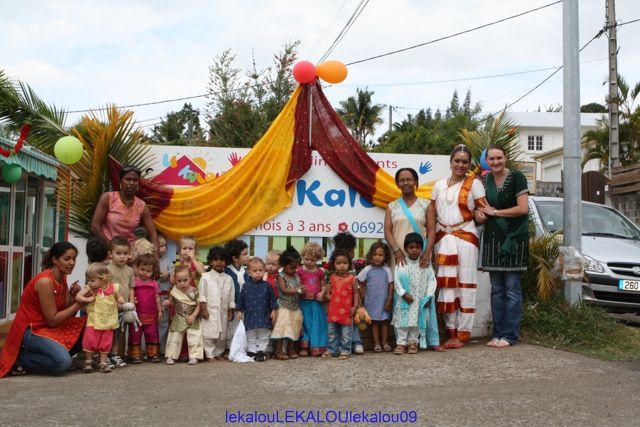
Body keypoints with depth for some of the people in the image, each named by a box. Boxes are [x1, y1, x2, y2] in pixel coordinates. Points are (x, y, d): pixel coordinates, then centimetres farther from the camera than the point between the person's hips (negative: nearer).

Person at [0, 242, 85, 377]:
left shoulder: (62, 278, 5)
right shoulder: (45, 281, -21)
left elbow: (66, 313, 4)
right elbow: (52, 320, -20)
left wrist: (72, 297, -14)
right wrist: (78, 304, -17)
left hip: (48, 327, 9)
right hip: (30, 330, -9)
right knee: (62, 362, -29)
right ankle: (19, 359, -6)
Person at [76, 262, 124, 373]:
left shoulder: (112, 288, -3)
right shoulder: (89, 288, -6)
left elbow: (118, 296, 14)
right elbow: (78, 297, -9)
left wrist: (120, 300, -8)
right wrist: (88, 299, -21)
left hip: (108, 322, 1)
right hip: (93, 322, -1)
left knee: (105, 344, 8)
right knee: (89, 342, 0)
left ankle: (102, 363, 19)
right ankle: (88, 362, 17)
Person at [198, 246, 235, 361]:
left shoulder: (228, 279, 7)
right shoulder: (205, 277, -1)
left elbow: (231, 297, 9)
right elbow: (202, 295, -3)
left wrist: (231, 311, 7)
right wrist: (203, 309, -9)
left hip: (223, 311, 3)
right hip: (210, 310, -3)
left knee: (222, 334, 9)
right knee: (209, 334, -4)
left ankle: (218, 353, 24)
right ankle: (210, 354, 6)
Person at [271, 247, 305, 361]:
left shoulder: (296, 276, 8)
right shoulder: (281, 276, -9)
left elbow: (299, 292, 9)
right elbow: (284, 290, -21)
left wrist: (302, 291, -14)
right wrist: (298, 290, -25)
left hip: (295, 307, 6)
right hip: (284, 307, -6)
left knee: (294, 328, 10)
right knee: (282, 326, -8)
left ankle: (291, 349, 22)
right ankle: (278, 351, -2)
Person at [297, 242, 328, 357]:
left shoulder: (320, 272, 7)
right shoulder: (300, 271, -2)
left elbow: (323, 285, 11)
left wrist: (322, 293, -7)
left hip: (316, 303, 2)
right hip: (304, 302, -2)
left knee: (317, 324, 4)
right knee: (305, 324, 2)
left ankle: (317, 347, 10)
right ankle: (303, 347, 7)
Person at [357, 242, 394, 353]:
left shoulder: (387, 270, -7)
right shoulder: (367, 270, -8)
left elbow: (391, 286, -4)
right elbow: (359, 283, 2)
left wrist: (389, 301, -6)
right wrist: (364, 296, 1)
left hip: (384, 301, 1)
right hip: (372, 301, -1)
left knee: (385, 321, 9)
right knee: (374, 321, 6)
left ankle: (385, 342, 20)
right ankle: (376, 343, 12)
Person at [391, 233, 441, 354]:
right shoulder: (401, 265, -5)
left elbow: (431, 280, 1)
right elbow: (397, 280, -8)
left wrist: (429, 296, -7)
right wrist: (404, 294, -17)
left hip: (421, 300, 2)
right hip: (405, 300, -2)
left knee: (417, 320, 6)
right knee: (403, 320, -1)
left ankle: (413, 342, 16)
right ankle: (401, 343, 5)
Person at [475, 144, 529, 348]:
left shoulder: (516, 177, -7)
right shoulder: (485, 180, 10)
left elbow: (523, 209, -14)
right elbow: (480, 206, 22)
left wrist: (494, 212, -10)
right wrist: (478, 213, -1)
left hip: (513, 239, -6)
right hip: (492, 239, 6)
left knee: (512, 289, -2)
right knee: (496, 290, 9)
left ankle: (510, 335, 2)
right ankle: (497, 333, 15)